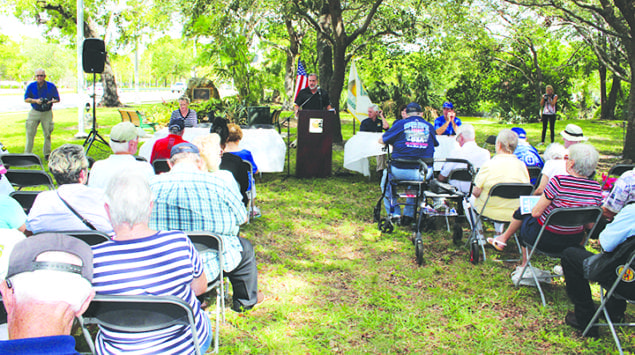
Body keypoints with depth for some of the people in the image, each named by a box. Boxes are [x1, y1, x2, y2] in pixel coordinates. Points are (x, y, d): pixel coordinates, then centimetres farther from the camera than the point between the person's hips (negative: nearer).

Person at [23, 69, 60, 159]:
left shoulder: (51, 86, -1)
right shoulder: (31, 86, 2)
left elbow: (57, 99, 2)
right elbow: (26, 99, 1)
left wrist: (50, 102, -19)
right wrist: (36, 101, -17)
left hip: (47, 113, 0)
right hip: (34, 112, 1)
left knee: (47, 134, 2)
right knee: (30, 133, -2)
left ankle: (47, 154, 14)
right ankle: (27, 154, 5)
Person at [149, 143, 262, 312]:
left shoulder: (153, 184, -7)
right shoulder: (216, 184, -15)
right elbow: (242, 218, 0)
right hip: (209, 267, -4)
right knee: (245, 248, 25)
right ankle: (246, 301, 41)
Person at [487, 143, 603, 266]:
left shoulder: (558, 182, -23)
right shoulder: (596, 188, -7)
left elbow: (536, 212, -16)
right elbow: (589, 225, 0)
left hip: (547, 241, -5)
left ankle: (504, 238, 48)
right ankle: (525, 264, 38)